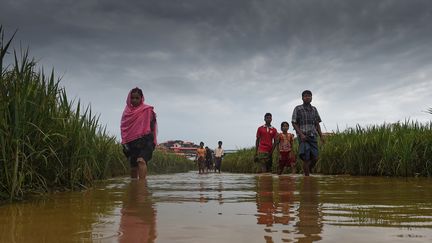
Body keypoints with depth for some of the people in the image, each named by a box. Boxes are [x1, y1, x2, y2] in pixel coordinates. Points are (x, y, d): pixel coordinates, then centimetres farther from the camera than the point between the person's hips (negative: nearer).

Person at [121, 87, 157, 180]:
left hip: (144, 141, -5)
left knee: (141, 160, -29)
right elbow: (123, 127, 17)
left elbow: (152, 126, 1)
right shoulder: (127, 111, 13)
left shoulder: (148, 110, 2)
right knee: (133, 168, 9)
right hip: (131, 143, 5)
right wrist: (124, 141, 7)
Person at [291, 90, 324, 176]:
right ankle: (307, 176, 3)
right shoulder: (298, 109, 1)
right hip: (303, 137, -4)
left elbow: (317, 124, 17)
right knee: (306, 159, -7)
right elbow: (294, 123, -3)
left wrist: (321, 136, 9)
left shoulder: (314, 109, 15)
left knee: (315, 158, 0)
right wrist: (301, 134, -15)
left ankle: (307, 171, 24)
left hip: (313, 137, 5)